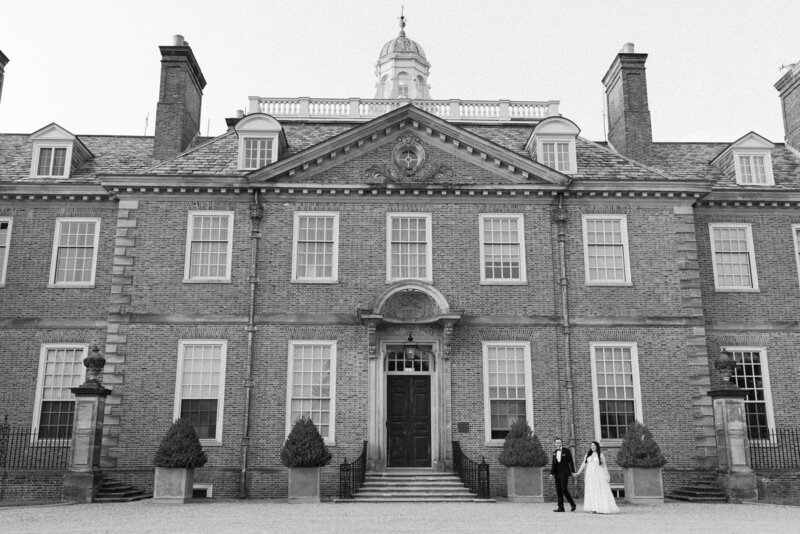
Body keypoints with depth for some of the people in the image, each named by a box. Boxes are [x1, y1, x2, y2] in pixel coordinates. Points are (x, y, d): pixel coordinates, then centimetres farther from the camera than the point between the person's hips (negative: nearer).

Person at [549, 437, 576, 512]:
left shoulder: (566, 451, -3)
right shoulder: (554, 452, 11)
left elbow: (571, 462, -4)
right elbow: (554, 464, 11)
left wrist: (573, 471, -12)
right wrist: (551, 473, 0)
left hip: (564, 473, -5)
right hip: (557, 474, 5)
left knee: (564, 490, -11)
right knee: (558, 491, 1)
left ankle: (572, 504, 7)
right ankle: (561, 507, 4)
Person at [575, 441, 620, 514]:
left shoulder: (601, 455, 1)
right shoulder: (587, 455, 12)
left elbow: (604, 465, 0)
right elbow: (584, 464, 8)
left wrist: (606, 475, -7)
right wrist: (578, 472, -1)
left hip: (598, 475, -5)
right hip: (590, 475, 5)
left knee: (600, 491, -7)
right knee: (591, 492, 0)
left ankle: (601, 509, -5)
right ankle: (595, 509, 2)